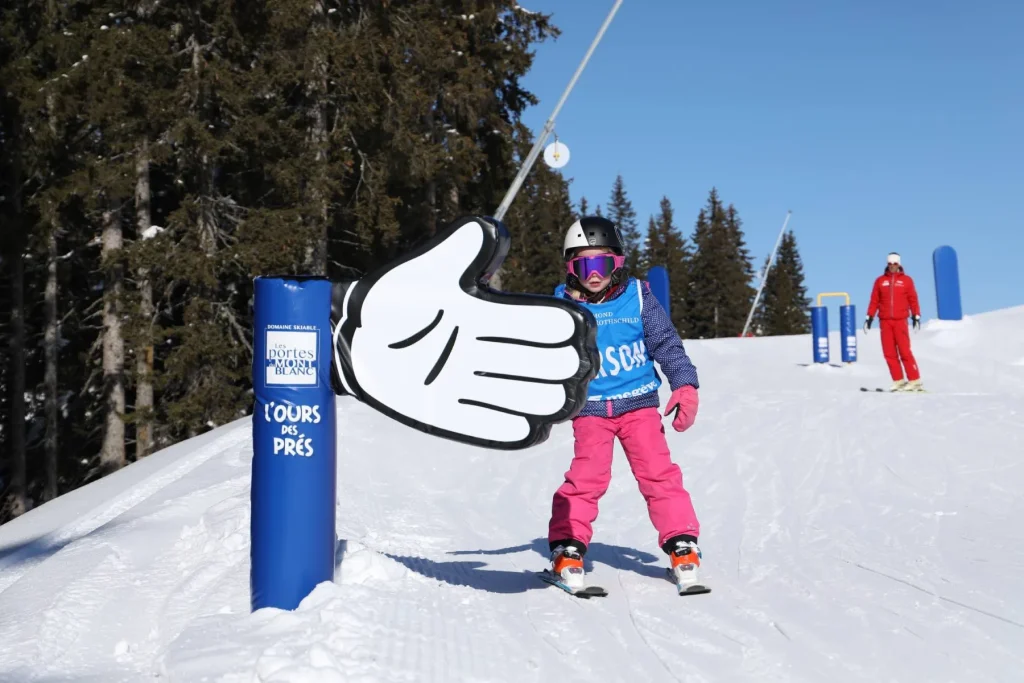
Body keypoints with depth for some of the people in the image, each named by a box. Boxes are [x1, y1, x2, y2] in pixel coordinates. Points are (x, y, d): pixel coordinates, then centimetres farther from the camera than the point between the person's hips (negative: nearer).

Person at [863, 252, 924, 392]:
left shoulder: (906, 280, 5)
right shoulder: (880, 280, 9)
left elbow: (913, 299, 5)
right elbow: (874, 300, 9)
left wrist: (916, 316, -2)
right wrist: (869, 317, 4)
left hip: (900, 320, -3)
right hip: (885, 321, 3)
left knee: (905, 351, -9)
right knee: (889, 353, 0)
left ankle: (914, 380, -4)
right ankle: (898, 381, 6)